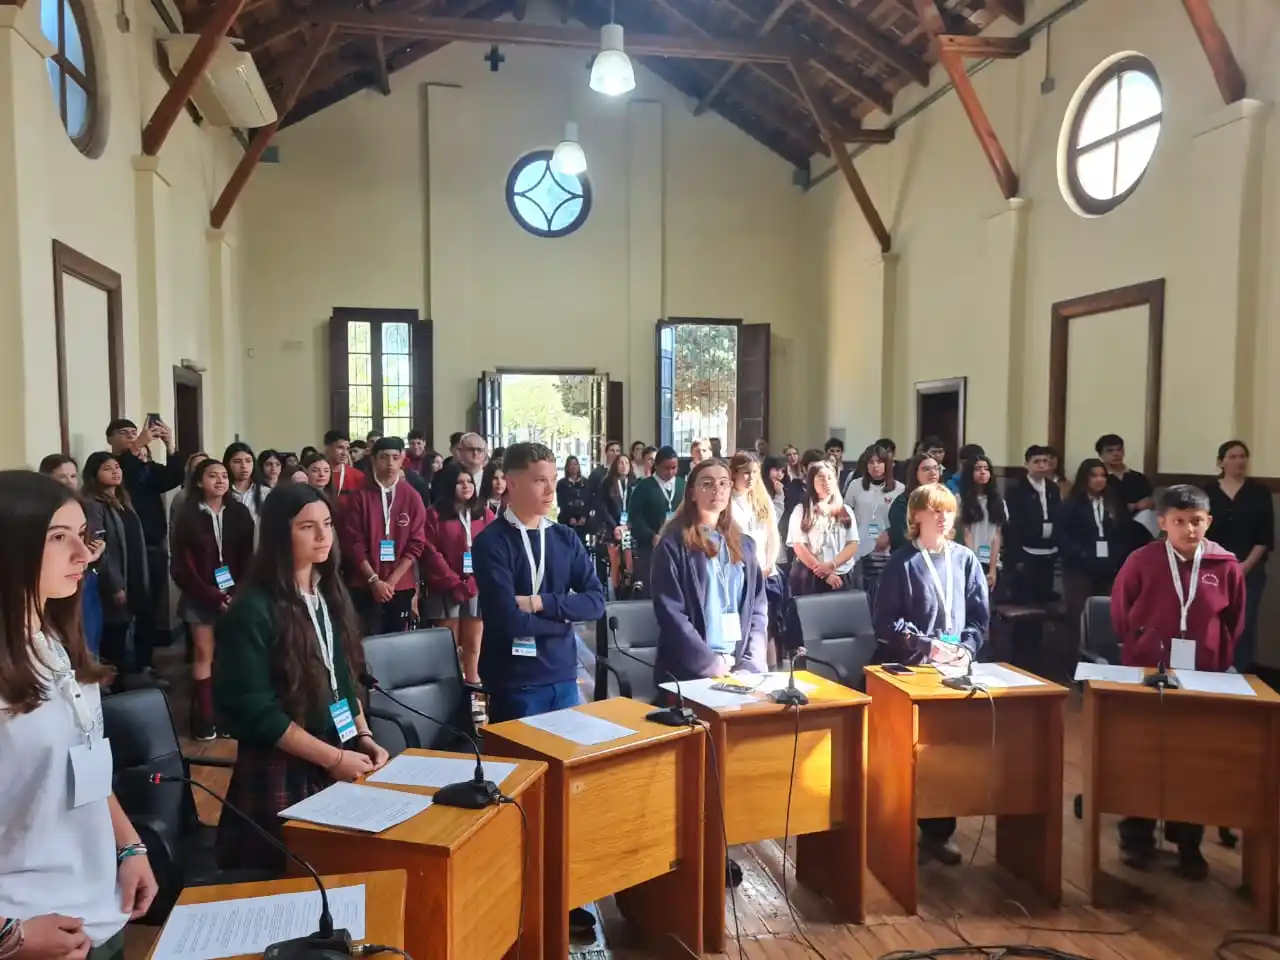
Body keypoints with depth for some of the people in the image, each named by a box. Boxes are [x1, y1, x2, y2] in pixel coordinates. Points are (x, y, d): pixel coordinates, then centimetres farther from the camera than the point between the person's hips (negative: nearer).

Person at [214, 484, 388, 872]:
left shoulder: (331, 594, 7)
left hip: (341, 760, 6)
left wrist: (362, 735, 0)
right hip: (281, 771, -6)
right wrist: (332, 757, -17)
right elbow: (255, 712, -18)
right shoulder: (254, 610, -16)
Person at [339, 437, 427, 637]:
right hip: (365, 586, -2)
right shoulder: (358, 496, -1)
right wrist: (374, 579, -12)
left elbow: (416, 544, -1)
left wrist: (392, 580, -8)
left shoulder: (412, 497, 3)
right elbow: (353, 543, -5)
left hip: (401, 586, 2)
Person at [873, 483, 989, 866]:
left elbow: (980, 616, 9)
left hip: (956, 668, 3)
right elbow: (884, 621, -7)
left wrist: (967, 649, -8)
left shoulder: (965, 559, 5)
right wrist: (927, 645, -15)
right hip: (911, 669, -3)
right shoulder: (902, 562, -5)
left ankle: (939, 831, 19)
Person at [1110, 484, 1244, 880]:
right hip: (1146, 673, -1)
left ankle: (1188, 844, 23)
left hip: (1203, 678, 2)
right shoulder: (1142, 560, -8)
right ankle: (1138, 837, 20)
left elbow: (1234, 621, 10)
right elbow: (1120, 611, 4)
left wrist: (1220, 660, 7)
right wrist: (1137, 650, 5)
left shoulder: (1226, 565, -3)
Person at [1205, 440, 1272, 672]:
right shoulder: (1208, 491, 5)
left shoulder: (1259, 492, 4)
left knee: (1243, 625, -4)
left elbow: (1265, 536, 0)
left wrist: (1246, 565, -10)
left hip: (1249, 570, 0)